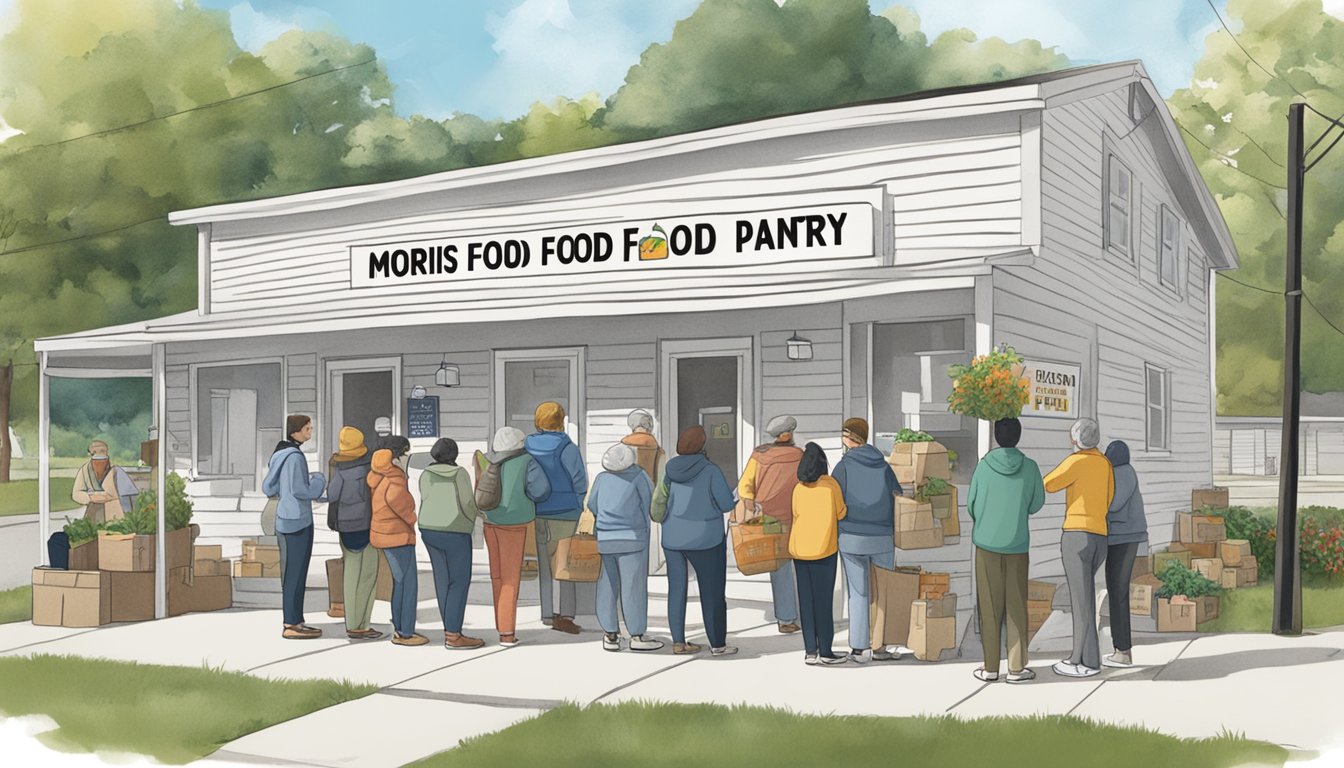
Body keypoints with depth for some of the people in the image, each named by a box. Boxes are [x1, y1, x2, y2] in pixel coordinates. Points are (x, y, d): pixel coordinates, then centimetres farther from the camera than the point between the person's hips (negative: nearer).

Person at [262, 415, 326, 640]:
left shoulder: (280, 454, 11)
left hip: (285, 520, 9)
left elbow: (268, 488, 13)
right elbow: (299, 490, -21)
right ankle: (292, 626, 0)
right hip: (297, 521, -9)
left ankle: (294, 621, 19)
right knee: (296, 573, -4)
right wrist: (318, 480, -3)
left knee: (291, 572, 13)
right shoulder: (294, 456, -17)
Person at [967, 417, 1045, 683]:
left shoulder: (983, 466, -5)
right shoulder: (1030, 467, -5)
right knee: (1016, 607, 7)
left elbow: (971, 505, 0)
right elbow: (1037, 504, 4)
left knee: (989, 607, 5)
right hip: (1017, 545, 0)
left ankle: (990, 667, 8)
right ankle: (1016, 667, 8)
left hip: (986, 543, 0)